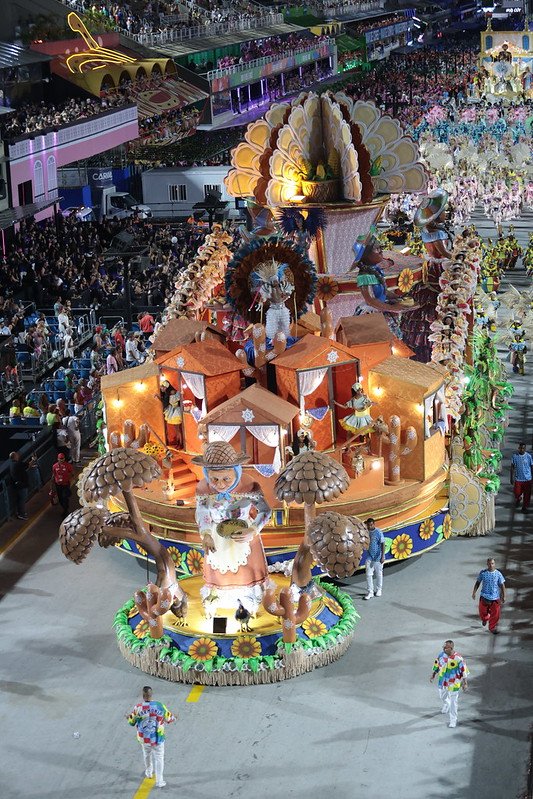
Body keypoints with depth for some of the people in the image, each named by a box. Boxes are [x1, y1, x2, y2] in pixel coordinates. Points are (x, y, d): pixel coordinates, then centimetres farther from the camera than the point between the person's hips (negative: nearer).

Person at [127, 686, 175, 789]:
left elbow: (132, 722, -2)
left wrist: (128, 717, 20)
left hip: (144, 738, 2)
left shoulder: (138, 707, -18)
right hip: (157, 738, -2)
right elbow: (169, 719, -4)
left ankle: (149, 772, 50)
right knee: (159, 758, 14)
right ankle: (159, 781, 15)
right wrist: (174, 717, 19)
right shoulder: (160, 706, -19)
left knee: (147, 754, 29)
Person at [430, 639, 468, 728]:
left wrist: (465, 683, -13)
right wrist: (433, 675, 11)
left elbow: (463, 670, -16)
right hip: (443, 681, 5)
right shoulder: (441, 655, -11)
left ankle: (453, 720, 21)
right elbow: (437, 664, 7)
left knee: (453, 702, 4)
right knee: (442, 696, 28)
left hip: (453, 683, -5)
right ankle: (446, 705, 62)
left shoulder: (458, 658, -26)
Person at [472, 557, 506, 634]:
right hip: (484, 596, 0)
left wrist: (503, 596, -2)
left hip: (495, 597, 0)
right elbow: (478, 582, 5)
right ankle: (485, 619, 46)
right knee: (483, 611, 11)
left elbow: (502, 585, -1)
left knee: (495, 614, 2)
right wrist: (474, 592, 3)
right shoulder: (483, 573, -7)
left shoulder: (498, 574, -8)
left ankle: (492, 628, 21)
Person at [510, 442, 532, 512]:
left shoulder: (529, 456, -8)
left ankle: (525, 507, 22)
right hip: (518, 479, 0)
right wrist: (511, 478, -2)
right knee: (517, 493, 7)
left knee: (527, 495, 5)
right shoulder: (515, 456, -7)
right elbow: (512, 467, -1)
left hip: (527, 479, 0)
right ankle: (518, 499, 41)